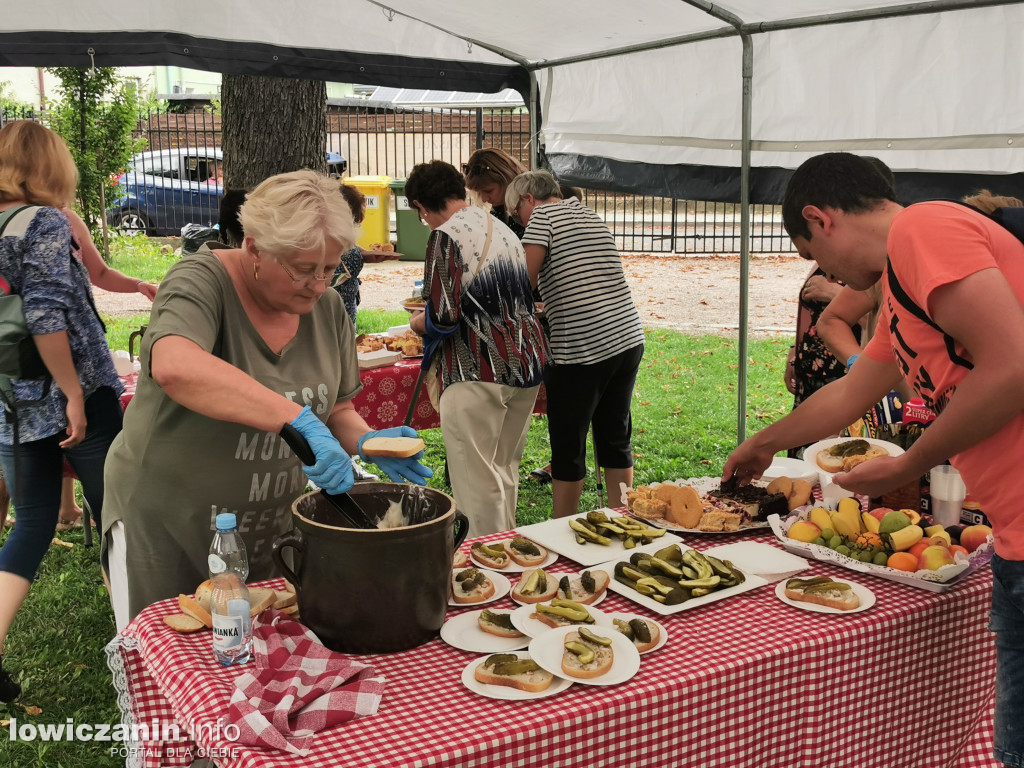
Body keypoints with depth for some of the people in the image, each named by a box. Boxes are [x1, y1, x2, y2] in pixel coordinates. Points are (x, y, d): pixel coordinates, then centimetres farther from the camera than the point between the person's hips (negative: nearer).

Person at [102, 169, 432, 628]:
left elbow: (338, 409, 8)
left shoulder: (327, 307, -2)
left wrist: (366, 441, -14)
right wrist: (299, 420, -45)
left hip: (271, 534, 5)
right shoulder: (202, 282, -19)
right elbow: (175, 366, -40)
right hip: (164, 528, -5)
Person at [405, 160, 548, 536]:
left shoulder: (446, 237, -11)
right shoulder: (503, 230, 14)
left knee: (477, 481, 0)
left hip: (478, 373, -9)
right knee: (506, 470, 19)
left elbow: (443, 319, -18)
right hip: (527, 364, 9)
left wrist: (416, 322, 4)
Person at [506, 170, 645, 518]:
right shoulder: (591, 216, 20)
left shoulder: (543, 217, -2)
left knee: (568, 449, 3)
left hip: (580, 349, -8)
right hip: (628, 339, 8)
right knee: (616, 438, 17)